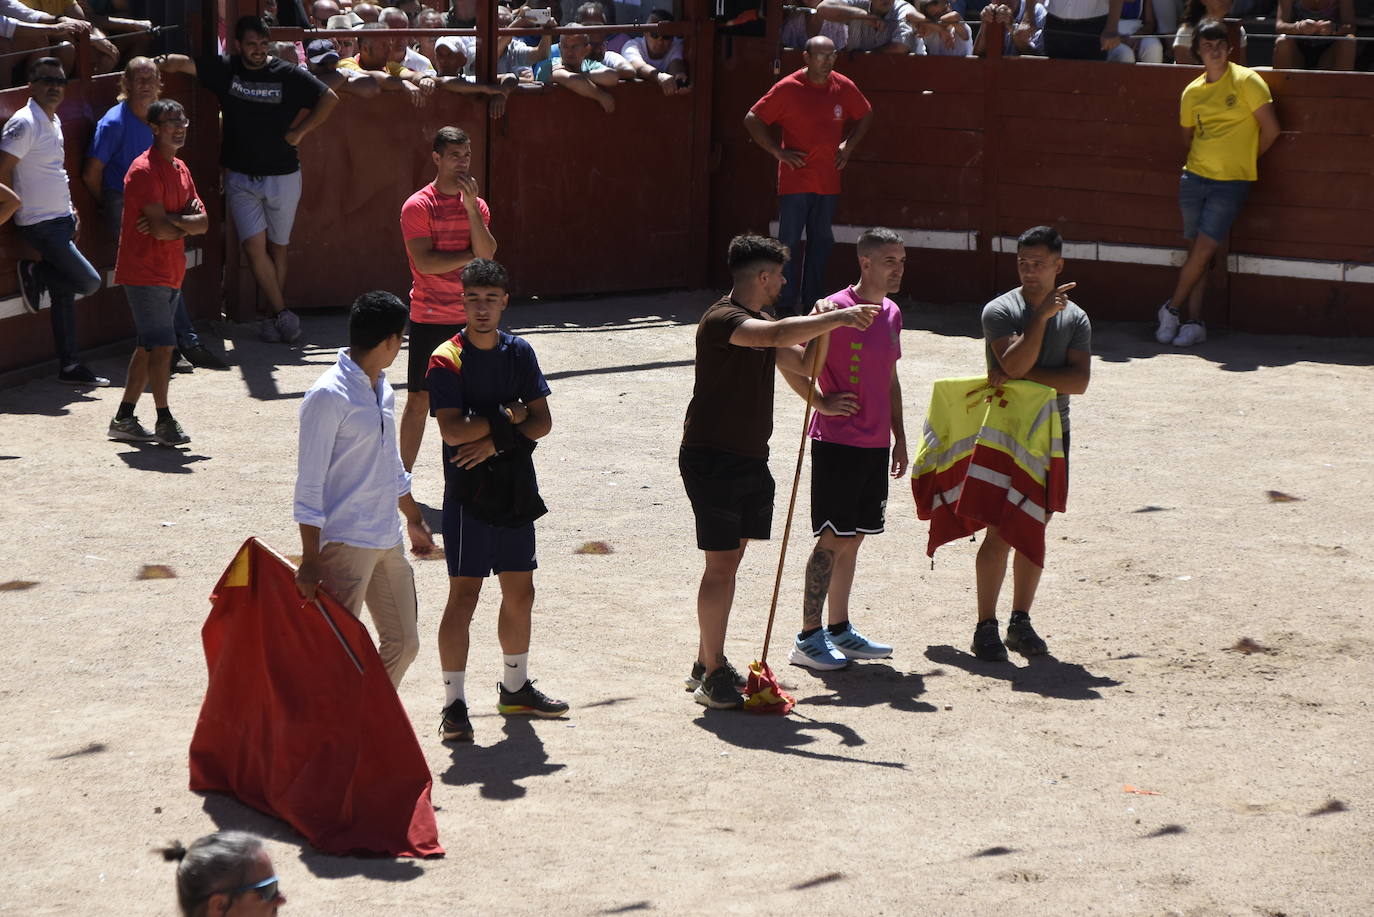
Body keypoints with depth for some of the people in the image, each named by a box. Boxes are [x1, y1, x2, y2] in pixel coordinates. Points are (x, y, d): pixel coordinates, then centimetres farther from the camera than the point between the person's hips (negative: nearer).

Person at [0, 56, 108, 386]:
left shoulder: (54, 121, 13)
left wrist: (71, 210, 17)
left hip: (62, 220, 9)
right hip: (41, 225, -9)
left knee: (64, 294, 11)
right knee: (89, 282, -12)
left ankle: (69, 366, 15)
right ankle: (33, 273, 6)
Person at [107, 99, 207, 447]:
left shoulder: (180, 170, 14)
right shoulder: (145, 170, -15)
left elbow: (202, 223, 5)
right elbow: (160, 229, -22)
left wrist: (172, 219, -13)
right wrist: (185, 221, -3)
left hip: (169, 273, 9)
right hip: (145, 272, -9)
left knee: (149, 346, 11)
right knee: (162, 346, -9)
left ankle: (124, 419, 17)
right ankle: (164, 421, -1)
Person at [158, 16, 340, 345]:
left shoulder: (288, 75, -5)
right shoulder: (225, 69, -1)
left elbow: (329, 99, -1)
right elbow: (182, 63, -8)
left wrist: (299, 132, -4)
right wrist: (169, 62, -29)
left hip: (282, 176, -1)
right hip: (241, 178, 1)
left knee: (277, 248, 8)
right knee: (255, 247, -9)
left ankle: (274, 318, 17)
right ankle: (283, 315, -3)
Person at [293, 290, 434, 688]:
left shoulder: (382, 389, 11)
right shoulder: (329, 396, -16)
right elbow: (309, 484, -17)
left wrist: (415, 520, 34)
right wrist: (310, 561, -19)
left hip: (387, 542, 9)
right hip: (346, 543, -9)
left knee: (403, 643, 12)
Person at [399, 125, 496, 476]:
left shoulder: (476, 205, 8)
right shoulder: (418, 206, -7)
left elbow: (487, 255, -7)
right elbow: (425, 261, -17)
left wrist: (470, 205, -13)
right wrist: (471, 254, -9)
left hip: (469, 319, 5)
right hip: (429, 319, -5)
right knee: (420, 399, -1)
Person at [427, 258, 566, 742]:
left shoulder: (519, 353, 6)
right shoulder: (446, 360, -10)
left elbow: (542, 421, 2)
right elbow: (453, 431, -20)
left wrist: (494, 441, -12)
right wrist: (508, 418, -11)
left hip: (516, 489, 6)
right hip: (468, 490, -6)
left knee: (520, 592, 14)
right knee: (464, 595, -7)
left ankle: (514, 688, 31)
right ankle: (454, 703, -2)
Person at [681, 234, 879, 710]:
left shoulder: (760, 319, 14)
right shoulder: (722, 320, -18)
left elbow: (795, 362, 24)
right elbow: (776, 336, -35)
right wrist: (836, 319, -32)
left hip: (749, 457, 10)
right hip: (711, 459, -10)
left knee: (730, 559, 13)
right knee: (722, 563, -9)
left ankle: (707, 662, 22)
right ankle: (712, 676, -4)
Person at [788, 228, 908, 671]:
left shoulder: (891, 314, 12)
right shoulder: (837, 309, -14)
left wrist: (898, 436, 19)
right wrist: (822, 403, -14)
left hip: (875, 445, 8)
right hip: (837, 443, -8)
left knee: (853, 538, 12)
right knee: (834, 539, -6)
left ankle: (839, 629, 21)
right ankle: (808, 637, 1)